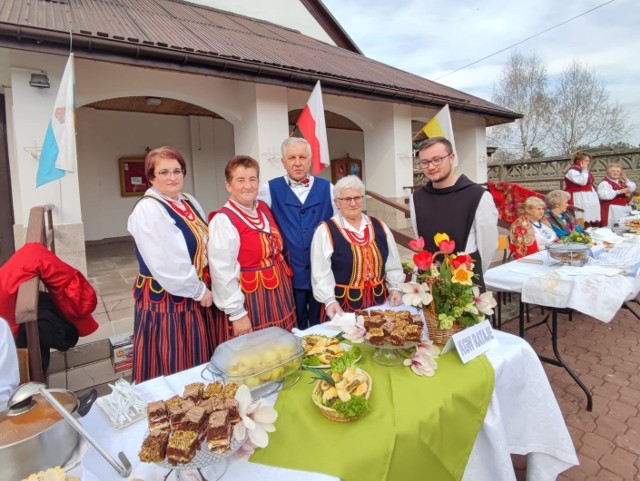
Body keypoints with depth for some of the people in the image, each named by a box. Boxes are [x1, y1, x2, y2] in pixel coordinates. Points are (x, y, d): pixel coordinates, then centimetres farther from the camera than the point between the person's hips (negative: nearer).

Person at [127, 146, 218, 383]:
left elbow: (205, 246, 14)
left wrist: (204, 289, 6)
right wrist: (198, 291, -14)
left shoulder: (190, 203, 8)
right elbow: (167, 265, -24)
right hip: (167, 299, -8)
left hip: (198, 293, 8)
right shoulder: (148, 210, -17)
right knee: (173, 370, 5)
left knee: (200, 365, 19)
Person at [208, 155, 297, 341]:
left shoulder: (264, 208, 5)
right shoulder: (223, 220, -16)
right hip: (251, 300, -7)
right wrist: (237, 313, -15)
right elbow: (222, 273, -17)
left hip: (279, 295, 7)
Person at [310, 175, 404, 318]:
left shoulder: (379, 226, 6)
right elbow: (321, 273, -11)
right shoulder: (326, 231, -8)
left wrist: (395, 288, -1)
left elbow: (392, 264, 10)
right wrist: (330, 300, -21)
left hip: (379, 301, 4)